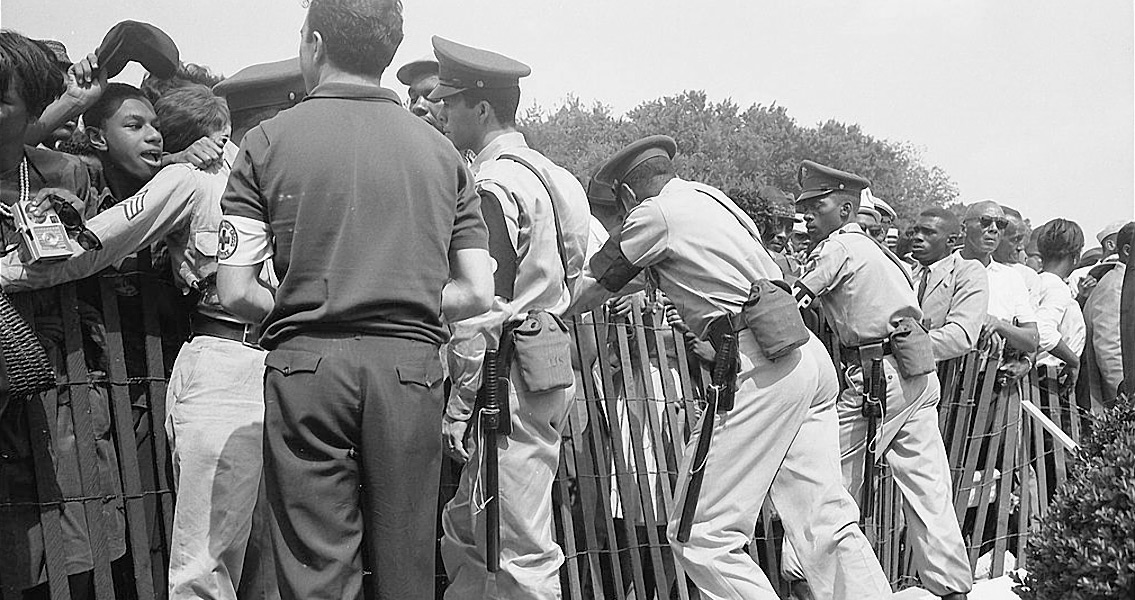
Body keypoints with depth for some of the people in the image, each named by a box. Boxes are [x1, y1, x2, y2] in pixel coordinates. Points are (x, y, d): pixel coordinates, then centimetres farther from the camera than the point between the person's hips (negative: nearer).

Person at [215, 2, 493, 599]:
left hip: (307, 364, -2)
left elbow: (235, 293, -3)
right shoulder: (439, 148, 9)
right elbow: (477, 294, 5)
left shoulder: (268, 140, 2)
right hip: (412, 365, 3)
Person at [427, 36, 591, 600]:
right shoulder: (544, 172, 16)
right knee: (466, 529, 18)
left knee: (521, 552, -1)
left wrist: (459, 406, -17)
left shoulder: (493, 186, -14)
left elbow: (485, 307, -20)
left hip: (511, 377, -10)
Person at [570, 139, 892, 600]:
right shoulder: (711, 196, 22)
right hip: (809, 355, 9)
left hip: (761, 370, -9)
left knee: (701, 536, -3)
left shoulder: (655, 215, -1)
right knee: (827, 522, 10)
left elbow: (581, 296, 4)